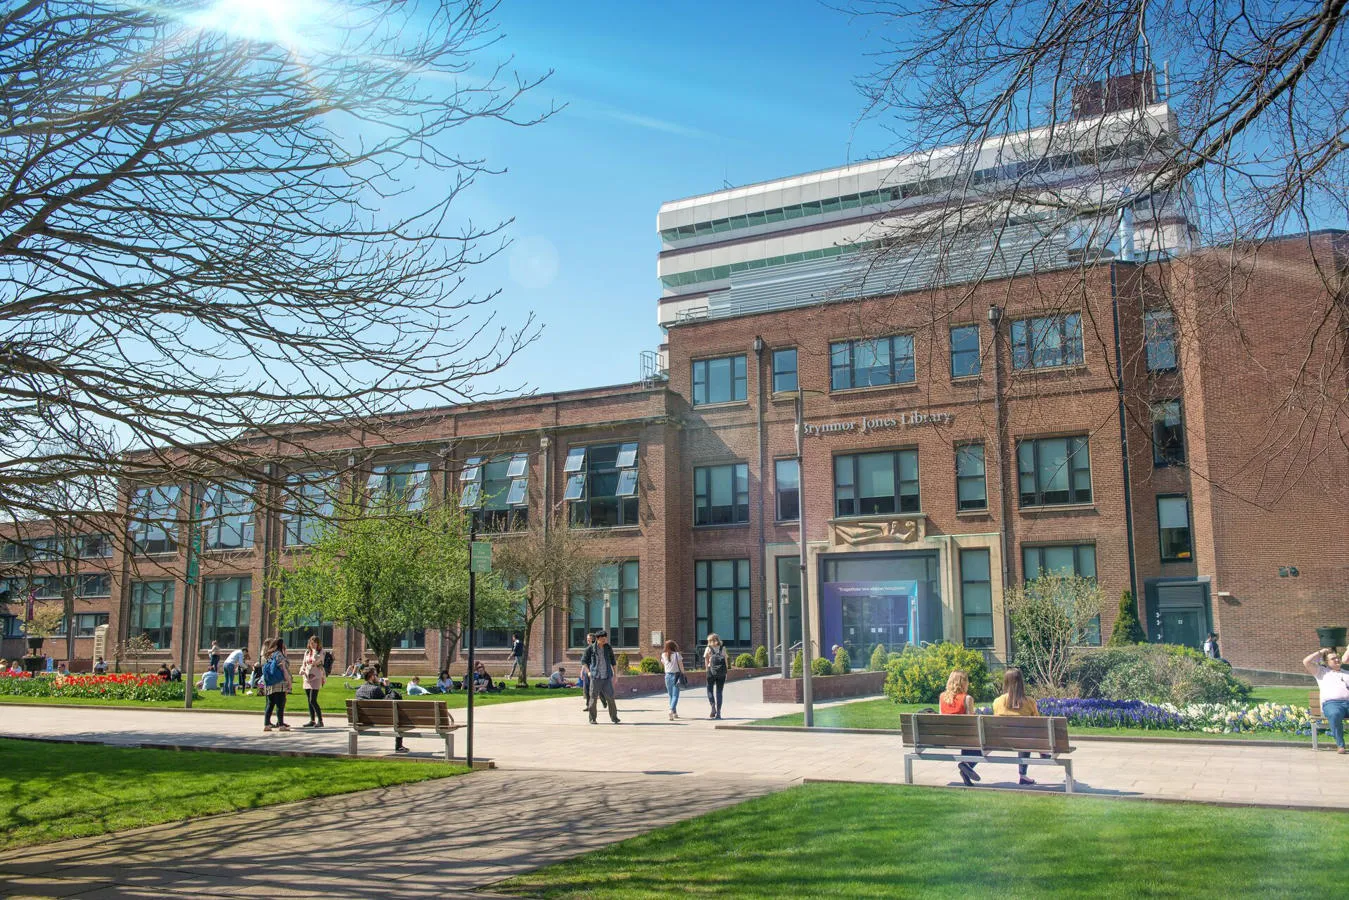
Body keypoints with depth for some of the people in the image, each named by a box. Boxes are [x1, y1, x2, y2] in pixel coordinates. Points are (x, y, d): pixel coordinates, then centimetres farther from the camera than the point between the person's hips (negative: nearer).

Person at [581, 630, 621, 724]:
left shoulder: (608, 648, 5)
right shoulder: (591, 648, -2)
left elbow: (612, 660, 17)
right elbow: (584, 660, 7)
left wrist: (615, 674, 16)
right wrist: (588, 671, -4)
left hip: (607, 677, 2)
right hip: (595, 677, -2)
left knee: (610, 697, -4)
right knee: (593, 697, 2)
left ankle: (614, 717, 7)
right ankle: (592, 718, 15)